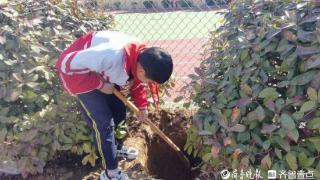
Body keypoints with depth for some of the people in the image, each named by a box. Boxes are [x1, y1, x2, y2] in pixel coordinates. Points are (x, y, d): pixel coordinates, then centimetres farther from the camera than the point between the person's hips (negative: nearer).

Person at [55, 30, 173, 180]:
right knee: (104, 122, -9)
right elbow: (67, 64, -36)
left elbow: (137, 83, 7)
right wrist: (100, 84, -29)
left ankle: (112, 146, 41)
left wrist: (142, 106, -1)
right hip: (79, 73, -7)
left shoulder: (142, 58, -15)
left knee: (119, 114, 13)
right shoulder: (113, 56, -43)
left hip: (105, 74, 8)